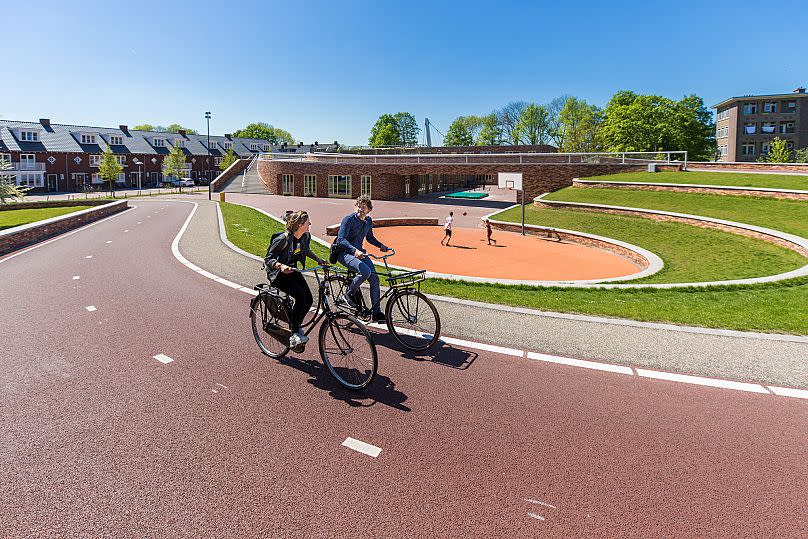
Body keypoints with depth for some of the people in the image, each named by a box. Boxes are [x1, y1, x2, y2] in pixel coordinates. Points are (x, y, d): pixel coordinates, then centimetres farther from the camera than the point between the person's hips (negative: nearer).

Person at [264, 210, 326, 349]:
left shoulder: (306, 236, -5)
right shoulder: (283, 239, -26)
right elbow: (268, 259, -23)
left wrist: (319, 259, 7)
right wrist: (281, 266, -41)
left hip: (292, 270, 7)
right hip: (277, 273, -7)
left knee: (309, 299, -11)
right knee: (300, 295, -27)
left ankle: (295, 327, 11)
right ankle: (294, 334, -17)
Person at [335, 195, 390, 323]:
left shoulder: (368, 221, 8)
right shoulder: (349, 220, -14)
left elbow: (369, 237, 23)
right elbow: (341, 239, -25)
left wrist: (381, 245, 5)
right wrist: (355, 250, -40)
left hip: (359, 252, 7)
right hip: (344, 253, -7)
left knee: (374, 278, -9)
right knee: (365, 271, -31)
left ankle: (377, 312, -3)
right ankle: (348, 295, -7)